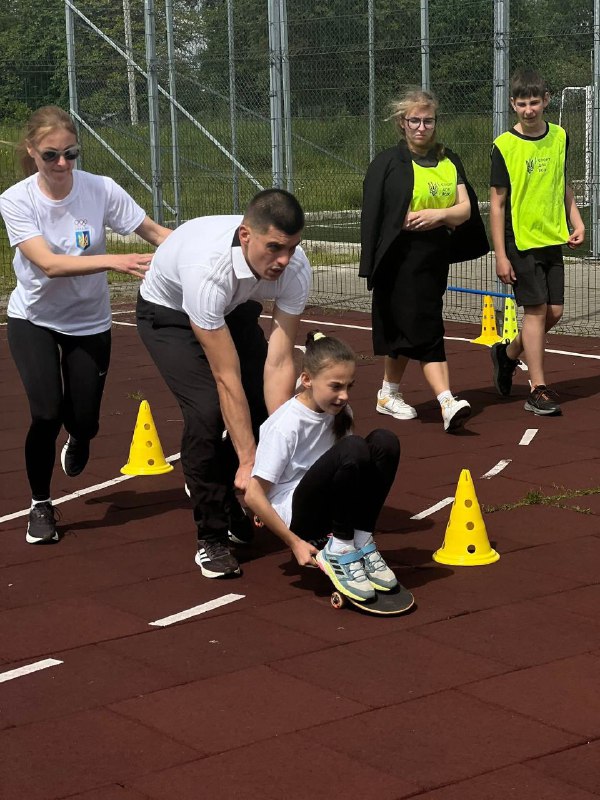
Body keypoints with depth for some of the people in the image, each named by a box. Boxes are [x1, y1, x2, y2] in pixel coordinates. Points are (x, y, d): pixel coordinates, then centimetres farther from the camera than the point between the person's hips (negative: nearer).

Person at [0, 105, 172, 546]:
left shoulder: (101, 189, -17)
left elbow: (154, 231, -14)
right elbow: (48, 263, -30)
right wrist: (114, 261, -41)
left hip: (89, 323, 1)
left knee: (84, 422, 0)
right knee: (47, 413, -18)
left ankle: (76, 440, 43)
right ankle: (41, 504, 8)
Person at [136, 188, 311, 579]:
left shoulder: (296, 268, -30)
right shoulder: (208, 269, -43)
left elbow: (279, 362, -27)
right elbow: (227, 378, -39)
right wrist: (249, 460, -36)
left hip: (234, 310, 5)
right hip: (170, 313, -5)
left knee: (271, 402, -7)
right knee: (207, 409, -23)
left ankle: (229, 503, 17)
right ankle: (212, 537, -8)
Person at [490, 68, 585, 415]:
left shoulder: (560, 137, 6)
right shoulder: (504, 146, -9)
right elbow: (497, 203, -8)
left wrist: (576, 222, 6)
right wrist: (501, 256, -11)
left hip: (554, 240, 5)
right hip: (521, 241, -5)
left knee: (554, 312, 6)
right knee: (536, 310, -7)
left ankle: (507, 353, 31)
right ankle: (538, 391, 0)